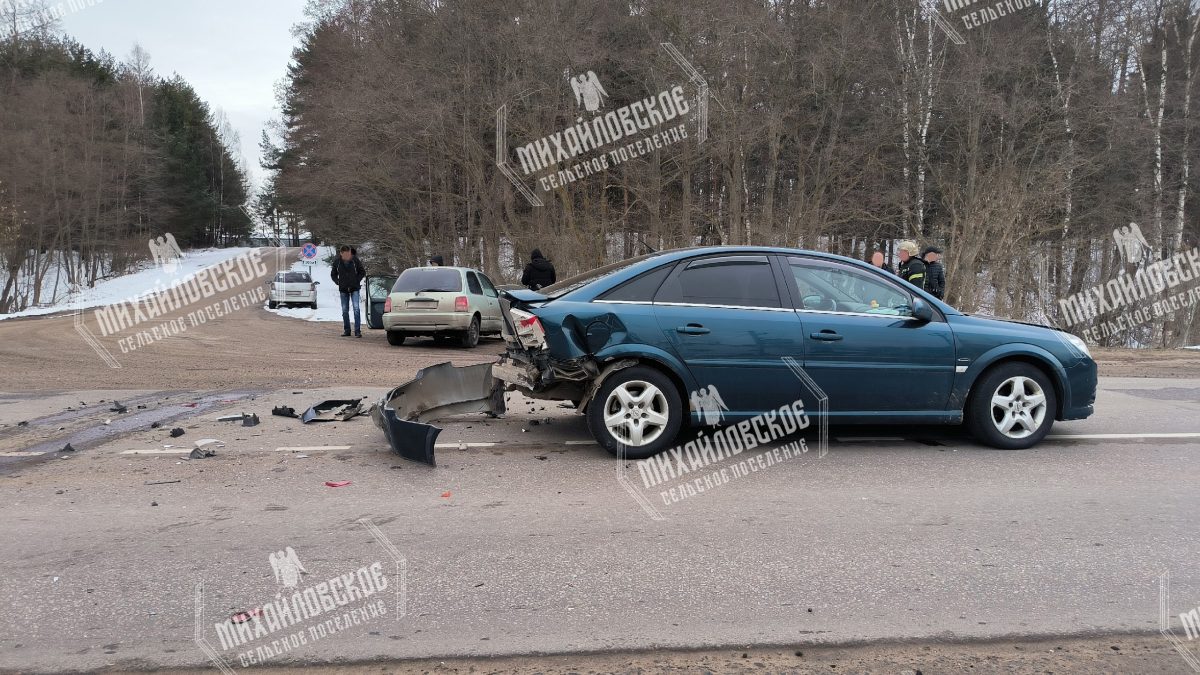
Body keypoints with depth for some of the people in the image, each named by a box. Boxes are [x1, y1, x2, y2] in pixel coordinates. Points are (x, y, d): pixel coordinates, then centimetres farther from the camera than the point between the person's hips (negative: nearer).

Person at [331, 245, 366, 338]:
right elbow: (333, 274, 14)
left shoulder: (355, 260, -6)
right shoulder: (337, 262, -1)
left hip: (354, 288, -2)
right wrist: (338, 282, 1)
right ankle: (346, 330, 17)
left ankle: (357, 331, -12)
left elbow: (362, 272, 6)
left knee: (356, 308, -13)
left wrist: (357, 281, -4)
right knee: (345, 310, 7)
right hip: (343, 289, 2)